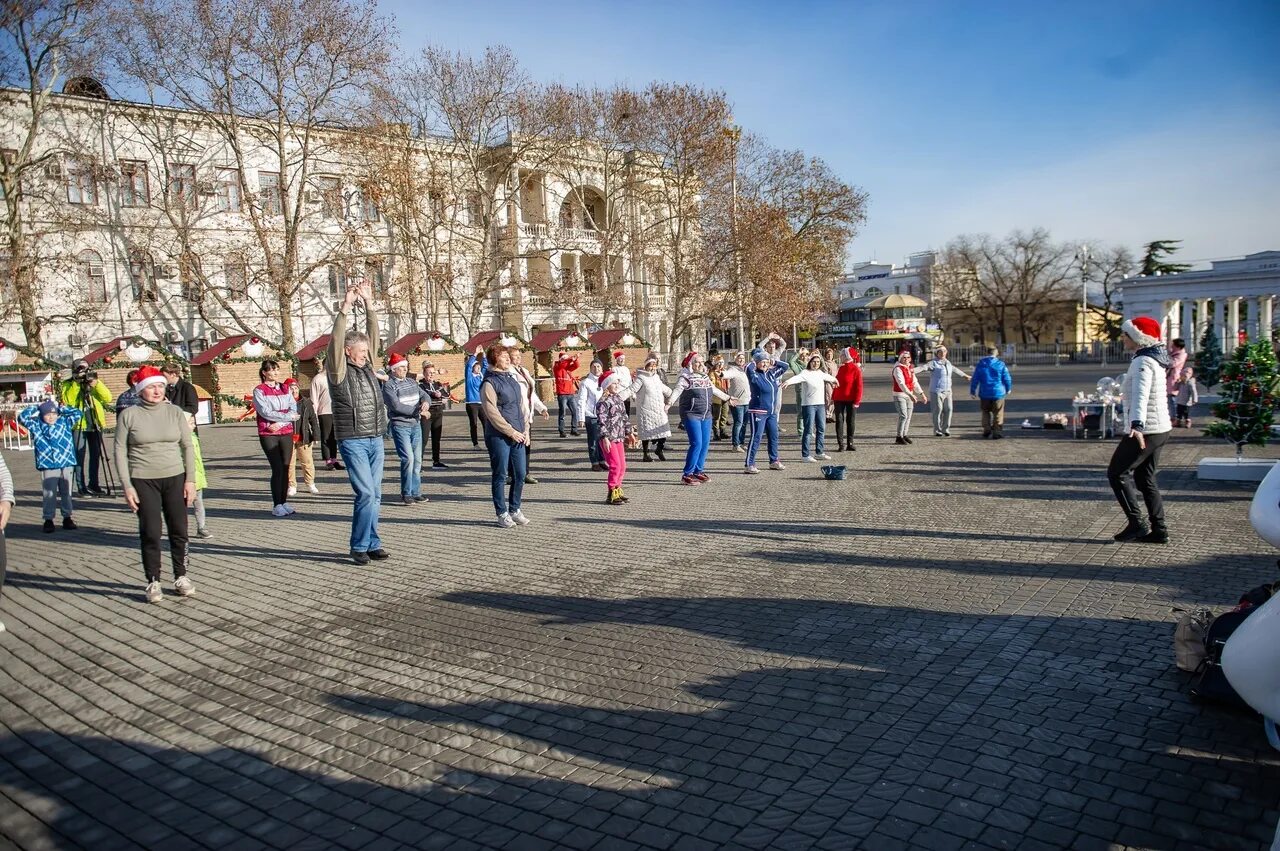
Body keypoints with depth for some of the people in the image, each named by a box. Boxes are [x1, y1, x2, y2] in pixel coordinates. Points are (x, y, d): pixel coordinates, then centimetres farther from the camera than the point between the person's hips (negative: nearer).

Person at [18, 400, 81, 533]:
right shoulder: (36, 425, 4)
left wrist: (61, 408, 8)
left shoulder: (65, 422, 8)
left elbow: (78, 413, 9)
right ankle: (48, 520, 8)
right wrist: (37, 407, 1)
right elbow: (22, 417, -3)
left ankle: (67, 517, 18)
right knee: (50, 495, 0)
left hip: (67, 464, 2)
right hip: (48, 466, -2)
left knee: (66, 493, 9)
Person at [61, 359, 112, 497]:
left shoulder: (95, 383, 11)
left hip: (95, 425, 4)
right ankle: (81, 487, 1)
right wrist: (76, 384, -17)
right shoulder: (68, 385, 4)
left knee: (95, 456, 9)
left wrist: (96, 384, -14)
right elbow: (67, 401, -14)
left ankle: (93, 485, 18)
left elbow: (108, 398, -4)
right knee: (80, 457, -4)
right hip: (77, 425, -3)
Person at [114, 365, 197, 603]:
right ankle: (153, 582, 12)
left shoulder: (174, 412, 4)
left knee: (179, 530, 5)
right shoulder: (128, 415, -1)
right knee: (150, 533, 0)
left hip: (175, 478, 2)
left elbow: (188, 446, 5)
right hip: (143, 481, -2)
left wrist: (190, 479, -2)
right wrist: (127, 486, -6)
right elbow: (120, 451, -1)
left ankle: (181, 577, 19)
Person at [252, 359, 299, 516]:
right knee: (277, 468, -10)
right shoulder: (259, 390, -1)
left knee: (285, 468, 4)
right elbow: (266, 412, -11)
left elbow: (294, 409, 2)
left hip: (286, 433, 4)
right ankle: (277, 505, -4)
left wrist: (280, 423, -12)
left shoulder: (285, 388, 12)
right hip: (268, 435, -4)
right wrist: (289, 416, -9)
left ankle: (284, 502, 13)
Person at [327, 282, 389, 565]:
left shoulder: (367, 366, 11)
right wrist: (345, 308, -24)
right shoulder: (339, 371, -5)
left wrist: (369, 304, 1)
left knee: (374, 495, 8)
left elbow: (373, 334, 9)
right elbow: (335, 341, -19)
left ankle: (371, 544, 16)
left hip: (376, 440, 6)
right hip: (353, 441, -6)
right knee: (366, 493, -11)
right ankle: (360, 546, 1)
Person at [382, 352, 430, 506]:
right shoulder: (388, 385, -7)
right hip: (400, 426, -7)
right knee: (408, 458, -14)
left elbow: (424, 394, 11)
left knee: (417, 460, 7)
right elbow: (396, 406, -17)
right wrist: (419, 411, -16)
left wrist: (425, 402, -15)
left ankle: (415, 492, 16)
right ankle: (406, 493, -3)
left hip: (416, 425, 7)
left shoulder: (412, 382, 13)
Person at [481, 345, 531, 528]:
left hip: (518, 436, 7)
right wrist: (511, 432, -13)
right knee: (500, 475, 2)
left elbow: (523, 406, 16)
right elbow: (492, 413, -13)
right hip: (498, 437, -7)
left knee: (520, 475, 8)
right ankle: (502, 513, 12)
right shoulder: (489, 383, -8)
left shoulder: (513, 379, 15)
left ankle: (515, 510, 23)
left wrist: (525, 430, 6)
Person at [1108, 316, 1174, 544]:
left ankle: (1136, 524, -1)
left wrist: (1136, 425, -48)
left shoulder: (1143, 362, -18)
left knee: (1117, 473, -1)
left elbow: (1140, 395, -35)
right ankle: (1159, 531, 14)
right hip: (1160, 428, 10)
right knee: (1145, 478, 13)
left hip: (1145, 430, -10)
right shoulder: (1153, 359, 14)